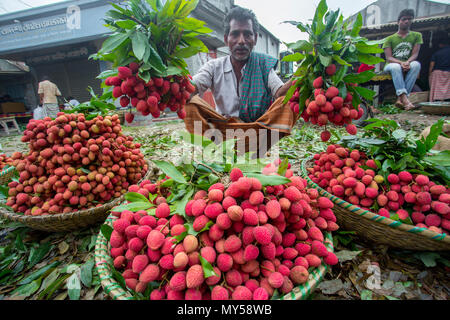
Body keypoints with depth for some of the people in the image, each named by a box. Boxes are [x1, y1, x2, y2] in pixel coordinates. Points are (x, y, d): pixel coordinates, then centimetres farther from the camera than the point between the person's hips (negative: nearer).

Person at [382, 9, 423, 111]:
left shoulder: (416, 35, 14)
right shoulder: (390, 39, 8)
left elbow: (415, 54, 0)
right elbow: (388, 58, -6)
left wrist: (408, 62, -23)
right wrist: (401, 63, -26)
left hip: (407, 67, 2)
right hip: (391, 66, -2)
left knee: (416, 64, -33)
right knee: (396, 67, -37)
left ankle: (400, 98, -42)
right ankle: (404, 98, -51)